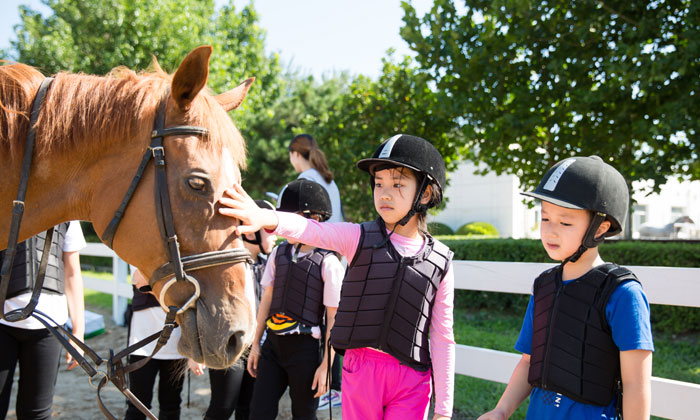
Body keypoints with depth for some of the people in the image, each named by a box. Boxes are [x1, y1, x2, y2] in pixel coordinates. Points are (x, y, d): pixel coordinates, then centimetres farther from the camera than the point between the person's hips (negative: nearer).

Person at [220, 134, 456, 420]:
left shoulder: (441, 262, 0)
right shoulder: (359, 238, -1)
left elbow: (443, 337, 3)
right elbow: (311, 230, -20)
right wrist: (267, 219, -42)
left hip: (412, 378, 0)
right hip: (361, 368, 0)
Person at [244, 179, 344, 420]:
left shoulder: (328, 263, -12)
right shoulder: (279, 253, 5)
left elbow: (333, 319, -11)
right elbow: (267, 300, 12)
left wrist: (326, 365, -11)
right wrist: (256, 344, 13)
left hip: (305, 347, -5)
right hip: (273, 343, 5)